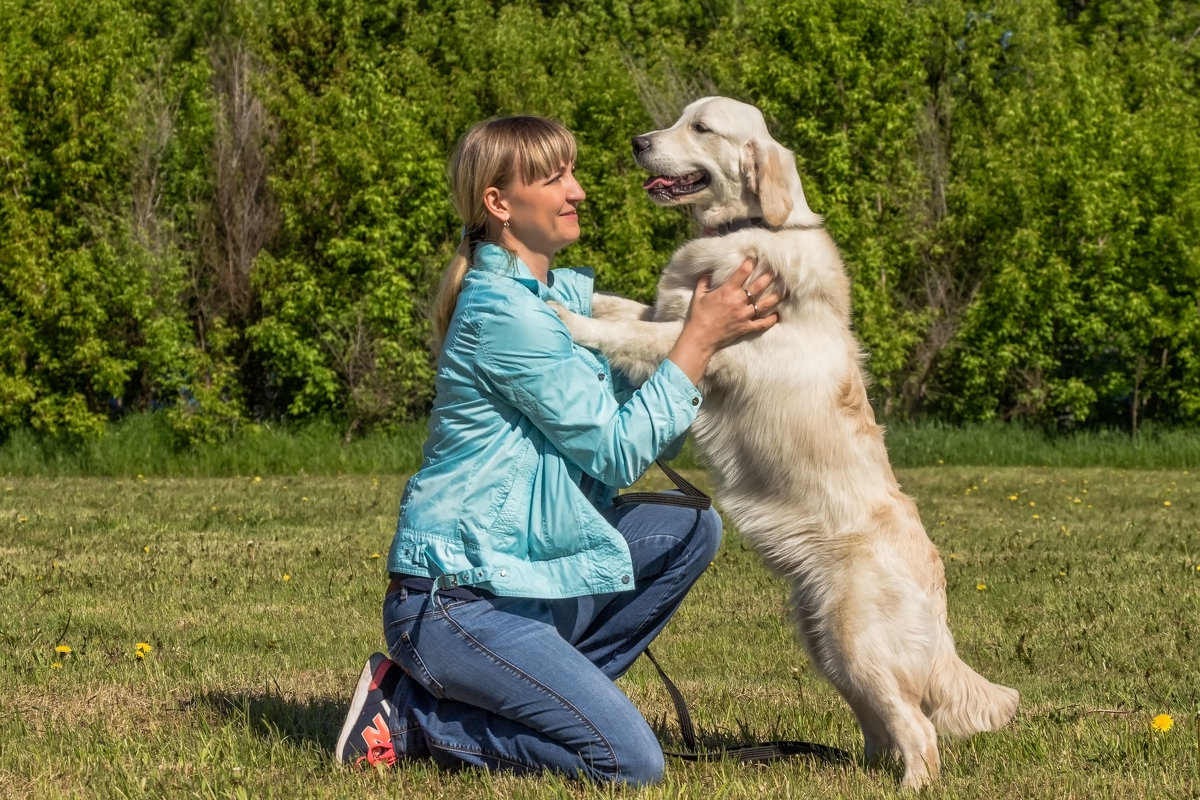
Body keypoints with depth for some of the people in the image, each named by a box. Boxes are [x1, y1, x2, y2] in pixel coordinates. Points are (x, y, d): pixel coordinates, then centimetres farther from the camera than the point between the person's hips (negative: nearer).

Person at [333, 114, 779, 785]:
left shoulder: (566, 295, 13)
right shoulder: (502, 312, -17)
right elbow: (616, 451, -15)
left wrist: (732, 320, -4)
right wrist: (701, 338, -14)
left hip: (529, 572, 10)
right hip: (457, 598, -10)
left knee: (692, 531, 3)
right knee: (630, 763, -14)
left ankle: (547, 692, 6)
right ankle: (413, 717, -1)